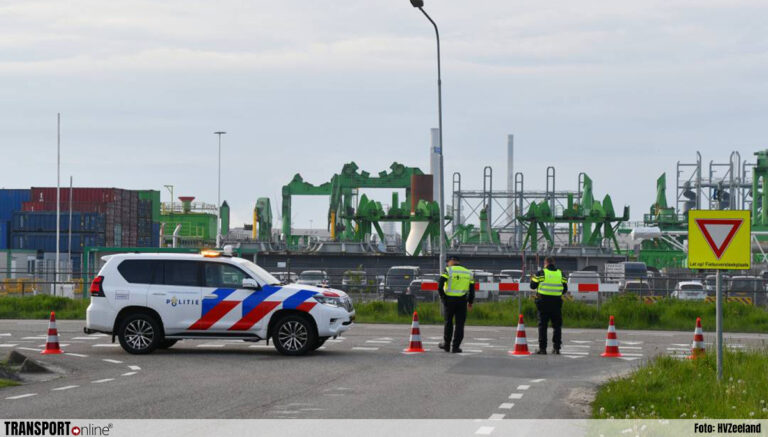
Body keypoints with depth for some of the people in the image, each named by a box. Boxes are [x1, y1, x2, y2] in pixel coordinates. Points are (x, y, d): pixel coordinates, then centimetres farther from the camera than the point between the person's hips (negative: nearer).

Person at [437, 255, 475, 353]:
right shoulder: (468, 272, 10)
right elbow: (472, 289, 8)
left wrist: (442, 297, -2)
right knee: (460, 324, 5)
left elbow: (440, 285, -14)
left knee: (448, 322, 13)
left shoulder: (448, 270, -3)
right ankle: (455, 347, 1)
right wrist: (470, 302, 17)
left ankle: (446, 345, 21)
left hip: (449, 300, -2)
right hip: (462, 300, 2)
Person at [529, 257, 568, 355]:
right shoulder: (560, 273, 6)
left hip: (544, 302, -2)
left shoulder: (541, 273, -4)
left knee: (542, 325, 4)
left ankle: (542, 348, 0)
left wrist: (532, 279, 22)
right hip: (556, 302, 2)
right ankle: (557, 348, 6)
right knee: (557, 326, 10)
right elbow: (565, 289, 9)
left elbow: (533, 286, 1)